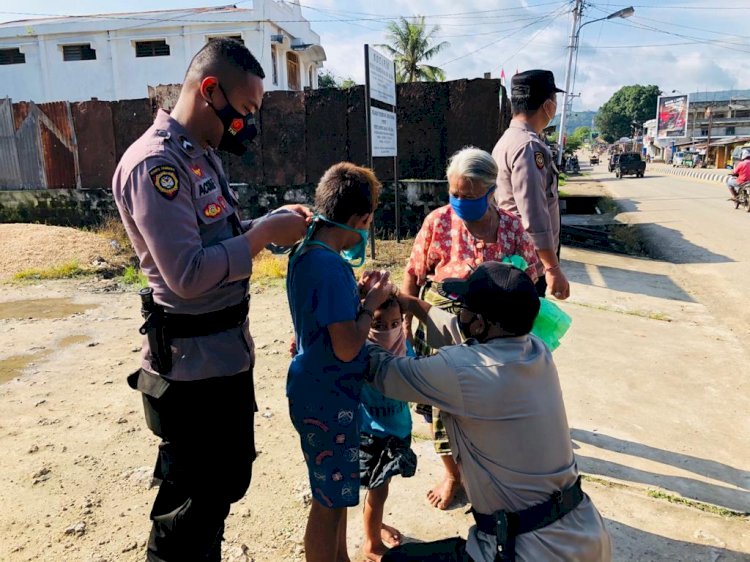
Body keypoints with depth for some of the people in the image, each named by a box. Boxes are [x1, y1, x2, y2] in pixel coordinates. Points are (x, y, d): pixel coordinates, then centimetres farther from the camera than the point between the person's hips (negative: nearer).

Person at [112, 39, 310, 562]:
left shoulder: (201, 155, 10)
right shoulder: (155, 164, -20)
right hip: (193, 362, -9)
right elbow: (188, 274, -26)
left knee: (230, 478, 24)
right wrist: (264, 234, -19)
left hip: (228, 348, 9)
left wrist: (273, 222, 1)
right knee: (193, 497, 10)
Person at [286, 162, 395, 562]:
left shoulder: (303, 254, 4)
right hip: (328, 400, -10)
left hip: (314, 390, 10)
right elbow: (347, 348, -25)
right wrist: (371, 304, -13)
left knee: (335, 493, 25)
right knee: (328, 503, 9)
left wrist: (359, 296, 9)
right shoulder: (333, 267, -25)